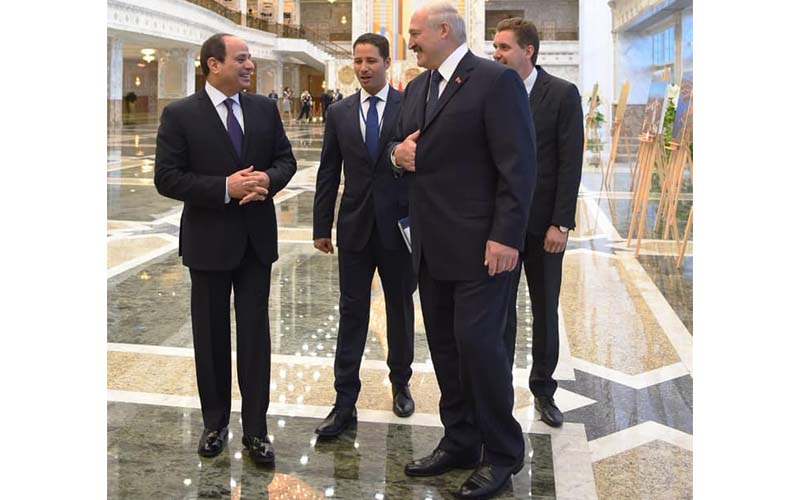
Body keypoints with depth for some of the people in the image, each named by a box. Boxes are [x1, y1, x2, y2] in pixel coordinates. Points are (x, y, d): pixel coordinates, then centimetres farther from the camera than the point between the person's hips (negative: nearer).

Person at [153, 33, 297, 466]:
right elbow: (167, 179, -12)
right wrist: (225, 187, -22)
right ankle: (215, 423, 26)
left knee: (255, 332, 5)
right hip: (208, 239, -2)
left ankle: (255, 429, 12)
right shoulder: (179, 115, -8)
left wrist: (268, 179, -14)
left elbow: (285, 158, 9)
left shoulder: (264, 108, 3)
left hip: (256, 237, 3)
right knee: (211, 333, 10)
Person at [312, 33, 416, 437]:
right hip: (355, 228, 2)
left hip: (400, 226, -2)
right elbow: (328, 173, 7)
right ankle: (345, 403, 6)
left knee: (400, 309, 12)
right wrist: (321, 226, 5)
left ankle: (400, 384, 30)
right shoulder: (339, 113, 6)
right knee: (351, 313, 3)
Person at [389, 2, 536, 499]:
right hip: (432, 244, 8)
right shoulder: (417, 88, 15)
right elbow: (403, 144, 25)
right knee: (445, 344, 12)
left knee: (478, 342, -7)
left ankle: (502, 452, 11)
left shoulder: (496, 80, -10)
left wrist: (506, 236, -20)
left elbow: (518, 164, -15)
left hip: (480, 244, -8)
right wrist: (398, 152, -1)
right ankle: (460, 442, 25)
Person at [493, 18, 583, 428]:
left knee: (545, 309, 10)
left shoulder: (563, 94, -6)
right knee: (500, 307, 7)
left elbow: (570, 163, -9)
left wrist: (561, 224, -13)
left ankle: (543, 390, 23)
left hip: (543, 222, -2)